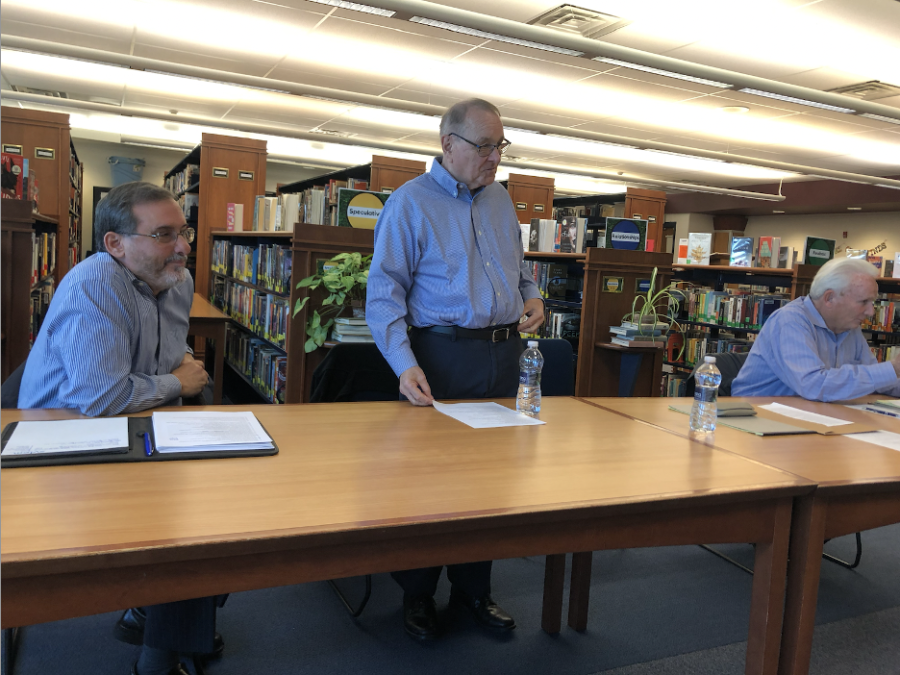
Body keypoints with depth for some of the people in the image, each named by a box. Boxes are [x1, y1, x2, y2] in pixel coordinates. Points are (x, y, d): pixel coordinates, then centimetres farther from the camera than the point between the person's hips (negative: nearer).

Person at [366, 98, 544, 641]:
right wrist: (404, 364, -22)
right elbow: (384, 292, -11)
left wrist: (533, 296, 6)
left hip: (504, 354, 6)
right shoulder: (411, 201, -6)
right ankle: (418, 594, 24)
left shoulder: (500, 199, 14)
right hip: (443, 355, -6)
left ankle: (474, 590, 29)